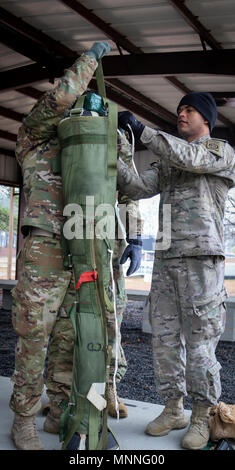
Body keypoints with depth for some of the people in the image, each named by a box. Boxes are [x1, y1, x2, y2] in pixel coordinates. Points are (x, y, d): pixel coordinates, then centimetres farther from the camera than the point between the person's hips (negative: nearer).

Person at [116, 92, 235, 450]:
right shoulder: (165, 161, 22)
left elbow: (190, 157, -15)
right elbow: (139, 188, 8)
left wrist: (141, 131, -16)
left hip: (202, 256, -5)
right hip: (165, 258, 6)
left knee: (199, 336, -3)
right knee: (165, 334, 6)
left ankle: (201, 417, 10)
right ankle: (173, 409, 18)